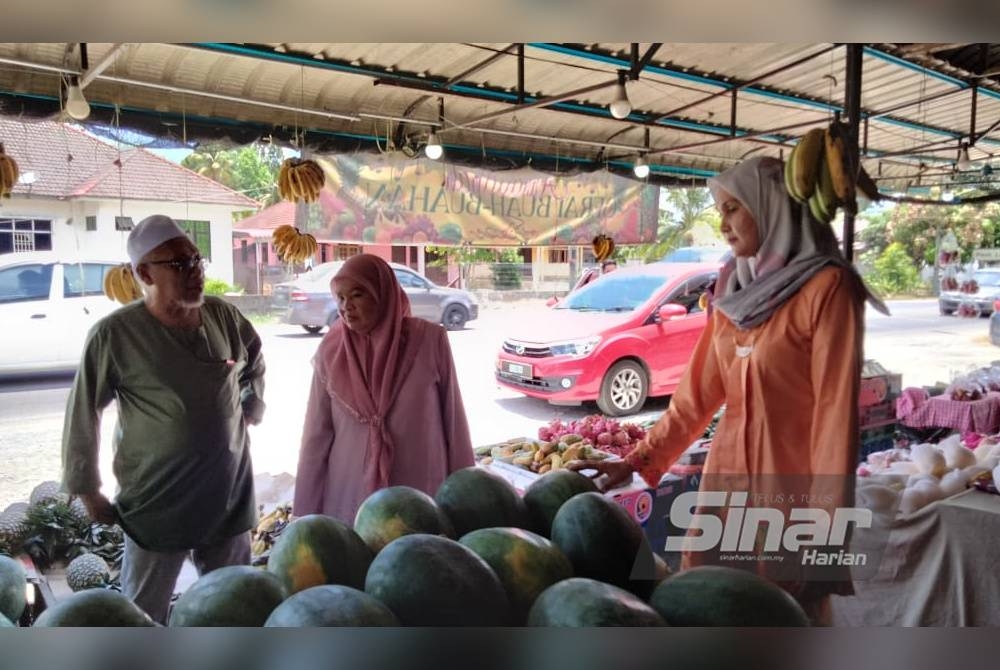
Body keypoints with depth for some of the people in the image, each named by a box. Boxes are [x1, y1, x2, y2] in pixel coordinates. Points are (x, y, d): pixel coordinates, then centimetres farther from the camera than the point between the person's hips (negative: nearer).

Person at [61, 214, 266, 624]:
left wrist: (253, 407, 12)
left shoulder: (225, 317, -4)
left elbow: (255, 364, 17)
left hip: (230, 498, 4)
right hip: (157, 506, -4)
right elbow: (83, 412, -7)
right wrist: (87, 490, -3)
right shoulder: (115, 334, -17)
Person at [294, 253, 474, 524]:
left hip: (421, 497, -1)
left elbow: (454, 419, -2)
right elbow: (316, 436, -1)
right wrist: (306, 514, 0)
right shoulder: (330, 350, -4)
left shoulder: (430, 340, -8)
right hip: (349, 496, 1)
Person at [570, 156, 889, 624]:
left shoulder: (827, 287, -12)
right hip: (726, 475, 6)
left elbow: (836, 409, -15)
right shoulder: (732, 289, 7)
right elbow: (697, 393, 9)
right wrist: (637, 461, 4)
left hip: (791, 485, -5)